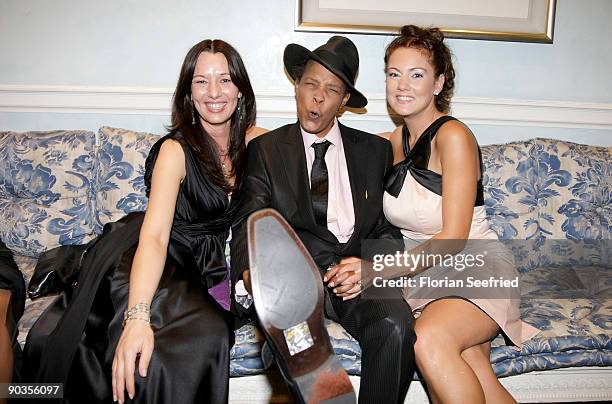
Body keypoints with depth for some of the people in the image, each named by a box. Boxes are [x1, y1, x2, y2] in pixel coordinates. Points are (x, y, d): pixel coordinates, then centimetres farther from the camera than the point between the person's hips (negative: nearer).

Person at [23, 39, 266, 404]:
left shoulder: (252, 140, 3)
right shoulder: (176, 149, -13)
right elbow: (155, 235, -25)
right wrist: (137, 317, -40)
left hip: (207, 265, 5)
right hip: (163, 262, -5)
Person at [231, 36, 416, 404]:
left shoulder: (375, 150, 18)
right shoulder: (266, 150, 13)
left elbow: (389, 228, 14)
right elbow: (248, 224, 0)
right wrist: (249, 275, -23)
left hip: (358, 276, 2)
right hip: (295, 274, -2)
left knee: (397, 324, -29)